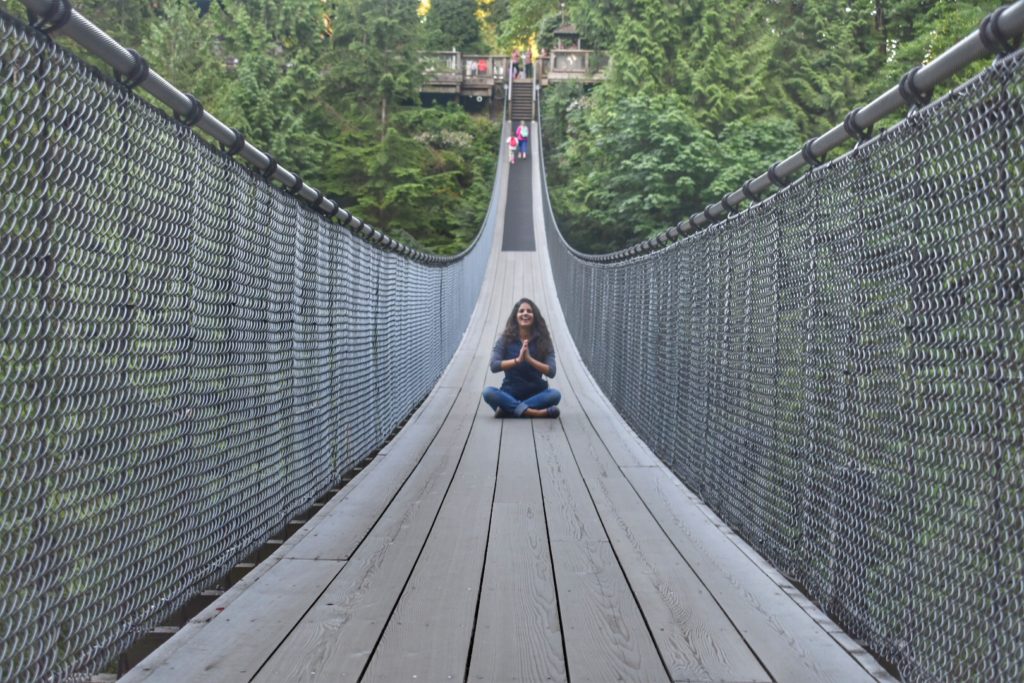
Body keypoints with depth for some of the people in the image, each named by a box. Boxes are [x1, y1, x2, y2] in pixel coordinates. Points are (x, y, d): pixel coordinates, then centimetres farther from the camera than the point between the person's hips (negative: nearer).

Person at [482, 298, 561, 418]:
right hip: (510, 393, 0)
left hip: (535, 393, 0)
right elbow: (494, 365, -12)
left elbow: (551, 371, -10)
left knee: (555, 394, -30)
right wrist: (517, 360, -23)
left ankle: (509, 409, -28)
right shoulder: (505, 339, 0)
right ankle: (536, 412, -35)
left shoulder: (543, 340, 0)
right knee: (488, 392, -30)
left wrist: (529, 359, -22)